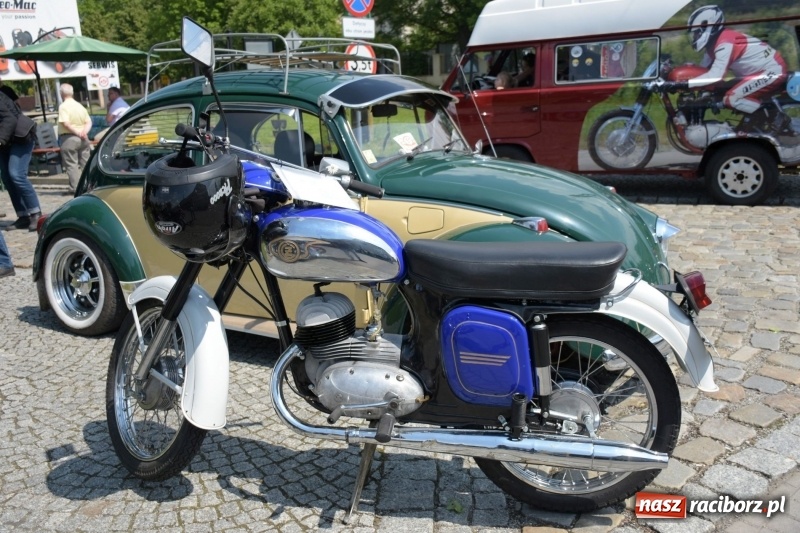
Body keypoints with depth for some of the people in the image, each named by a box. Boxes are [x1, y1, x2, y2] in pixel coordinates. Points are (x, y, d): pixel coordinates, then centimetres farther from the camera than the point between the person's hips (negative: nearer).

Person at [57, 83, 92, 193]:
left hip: (68, 138, -6)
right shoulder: (80, 106, 11)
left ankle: (75, 188, -6)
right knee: (85, 163, 11)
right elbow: (89, 122, 5)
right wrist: (84, 131, -9)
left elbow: (65, 123, -20)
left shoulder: (63, 106, -9)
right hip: (83, 138, 6)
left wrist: (77, 132, -13)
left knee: (71, 164, -2)